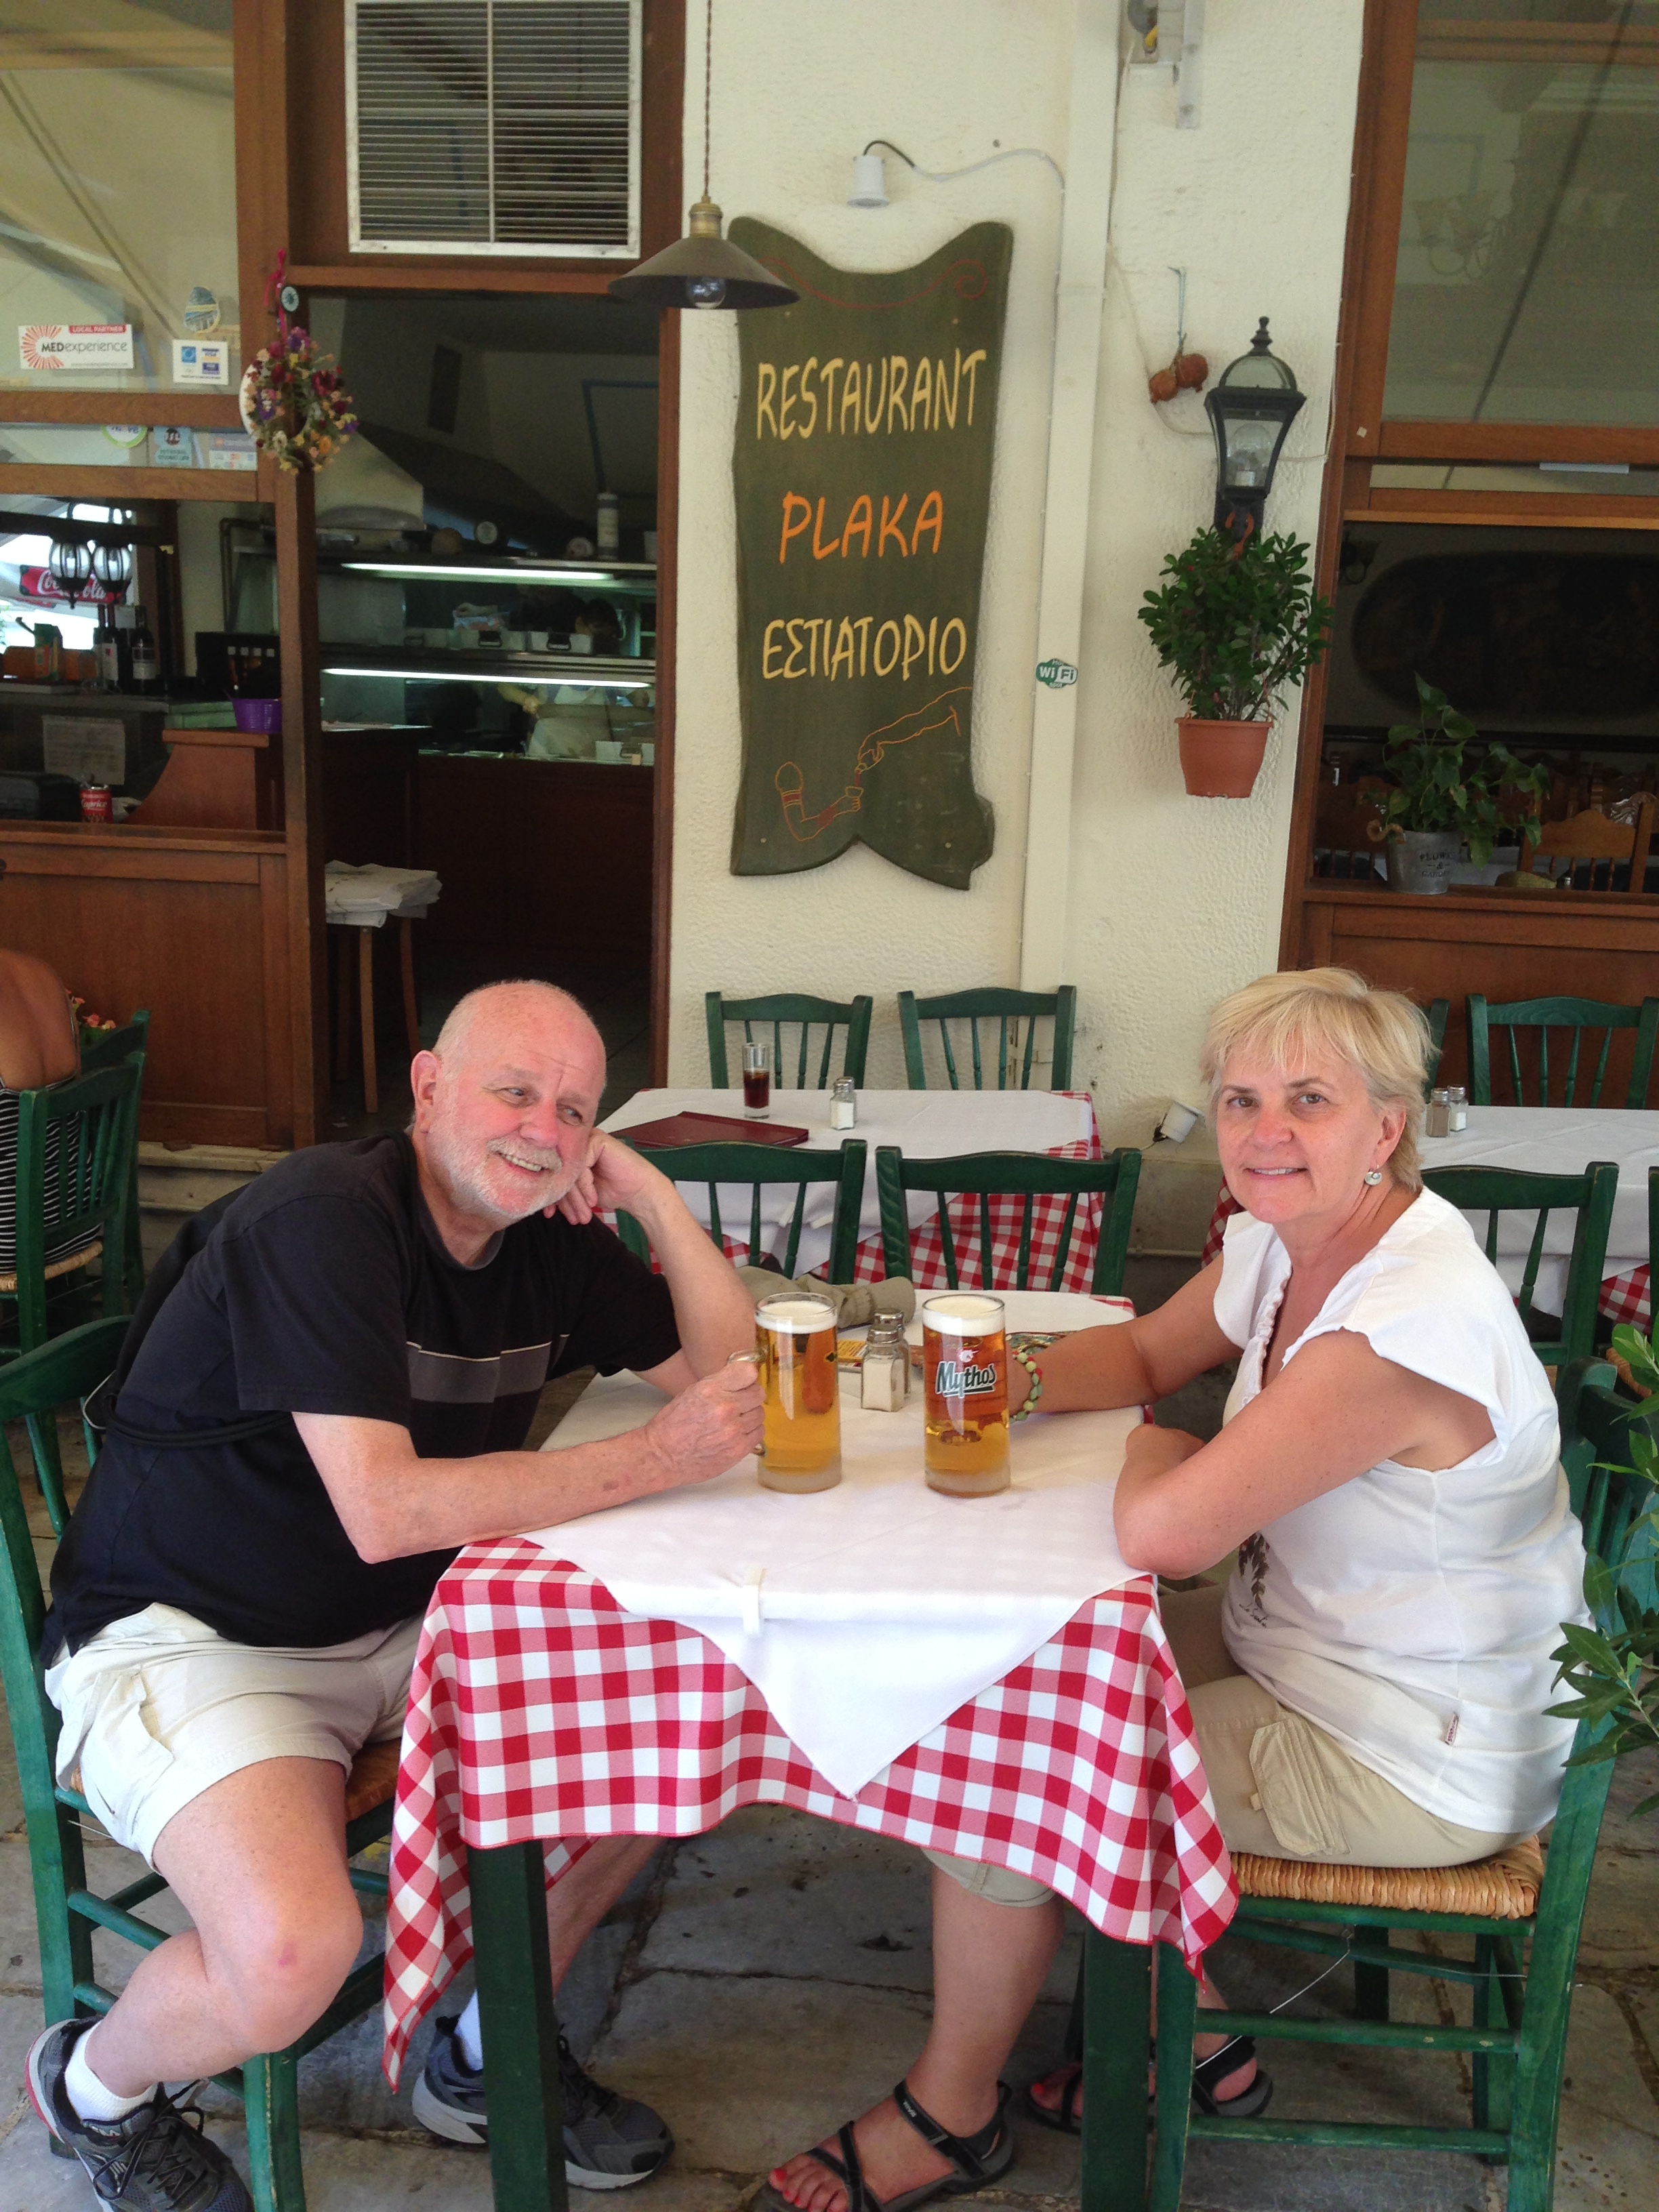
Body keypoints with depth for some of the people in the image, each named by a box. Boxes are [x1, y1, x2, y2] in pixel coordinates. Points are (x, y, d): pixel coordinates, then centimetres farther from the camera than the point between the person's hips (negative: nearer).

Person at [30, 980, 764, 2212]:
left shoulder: (549, 1243, 1)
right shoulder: (323, 1219, -22)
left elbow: (732, 1369, 7)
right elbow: (385, 1510, -30)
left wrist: (652, 1194, -6)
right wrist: (658, 1459, -28)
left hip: (406, 1626, 8)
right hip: (190, 1639, -7)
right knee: (294, 1951, -29)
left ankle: (491, 2058, 16)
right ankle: (95, 2086, 9)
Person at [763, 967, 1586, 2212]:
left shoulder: (1414, 1317, -33)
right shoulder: (1281, 1237, -4)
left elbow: (1162, 1531, -34)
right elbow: (1147, 1355, 12)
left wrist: (1154, 1455, -11)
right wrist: (1018, 1381, -8)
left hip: (1416, 1759, -9)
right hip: (1296, 1644, 9)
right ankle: (1194, 2046, 27)